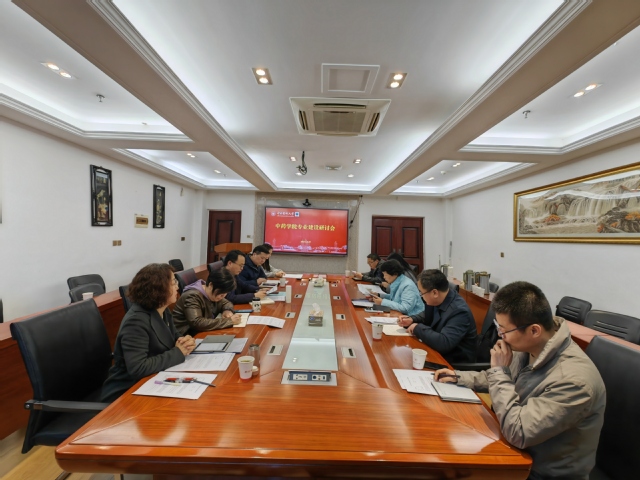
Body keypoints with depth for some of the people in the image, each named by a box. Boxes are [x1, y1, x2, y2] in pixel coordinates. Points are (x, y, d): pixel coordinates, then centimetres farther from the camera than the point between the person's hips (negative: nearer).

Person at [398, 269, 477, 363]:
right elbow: (428, 317, 13)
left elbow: (444, 343, -37)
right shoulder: (439, 300, -6)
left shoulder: (459, 311, -29)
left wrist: (417, 328, -24)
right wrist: (412, 320, -7)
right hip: (439, 353, 7)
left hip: (455, 362, -7)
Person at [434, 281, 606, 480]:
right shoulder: (528, 348, -10)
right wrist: (460, 377, 2)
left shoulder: (573, 380, -32)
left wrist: (499, 370, -25)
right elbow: (507, 379, 10)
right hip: (520, 451, 6)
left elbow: (518, 433, -29)